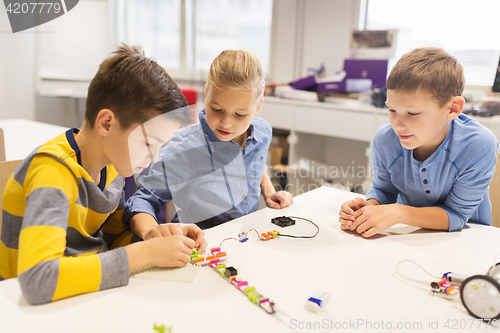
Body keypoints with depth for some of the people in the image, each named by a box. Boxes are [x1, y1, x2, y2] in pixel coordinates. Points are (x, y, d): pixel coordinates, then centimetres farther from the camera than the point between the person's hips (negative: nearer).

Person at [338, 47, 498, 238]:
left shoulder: (480, 146, -25)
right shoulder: (384, 140, -15)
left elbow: (456, 215, -19)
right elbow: (383, 190, 1)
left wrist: (398, 213, -32)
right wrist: (370, 207, -21)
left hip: (466, 239, -2)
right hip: (408, 232, 2)